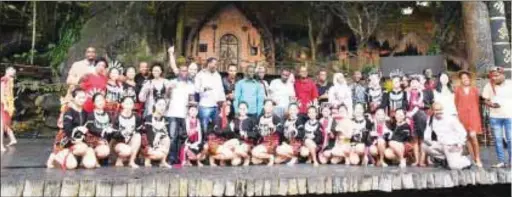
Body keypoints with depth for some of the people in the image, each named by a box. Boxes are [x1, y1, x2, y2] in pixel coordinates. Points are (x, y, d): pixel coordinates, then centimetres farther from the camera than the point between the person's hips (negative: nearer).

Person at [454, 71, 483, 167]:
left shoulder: (474, 89, 8)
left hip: (473, 114, -1)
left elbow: (477, 102, 12)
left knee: (473, 136, -14)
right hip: (462, 115, 1)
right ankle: (473, 159, 13)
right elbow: (456, 103, 8)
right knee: (467, 137, 3)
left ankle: (478, 159, -4)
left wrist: (477, 114, 10)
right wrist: (457, 114, 4)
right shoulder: (457, 89, 6)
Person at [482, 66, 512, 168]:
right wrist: (491, 104, -15)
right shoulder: (489, 85, 4)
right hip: (495, 117, 2)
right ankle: (501, 161, 12)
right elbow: (486, 101, 6)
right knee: (497, 139, 4)